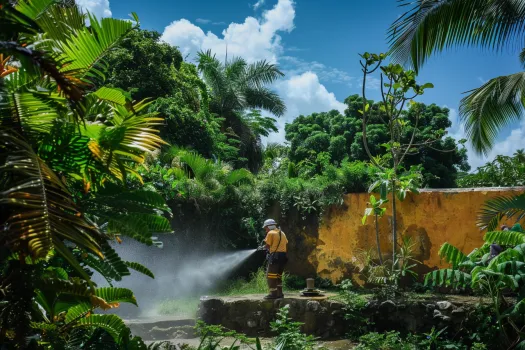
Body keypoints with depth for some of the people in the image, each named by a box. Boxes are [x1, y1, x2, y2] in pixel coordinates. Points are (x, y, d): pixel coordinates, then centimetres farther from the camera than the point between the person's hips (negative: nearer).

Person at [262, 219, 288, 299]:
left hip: (275, 255, -8)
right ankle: (279, 293, 18)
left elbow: (267, 245, -7)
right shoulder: (282, 233, 17)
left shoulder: (270, 233, -6)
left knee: (270, 275, -3)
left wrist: (268, 249, 14)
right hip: (283, 255, 8)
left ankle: (273, 293, -6)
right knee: (278, 275, 17)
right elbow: (286, 244, 15)